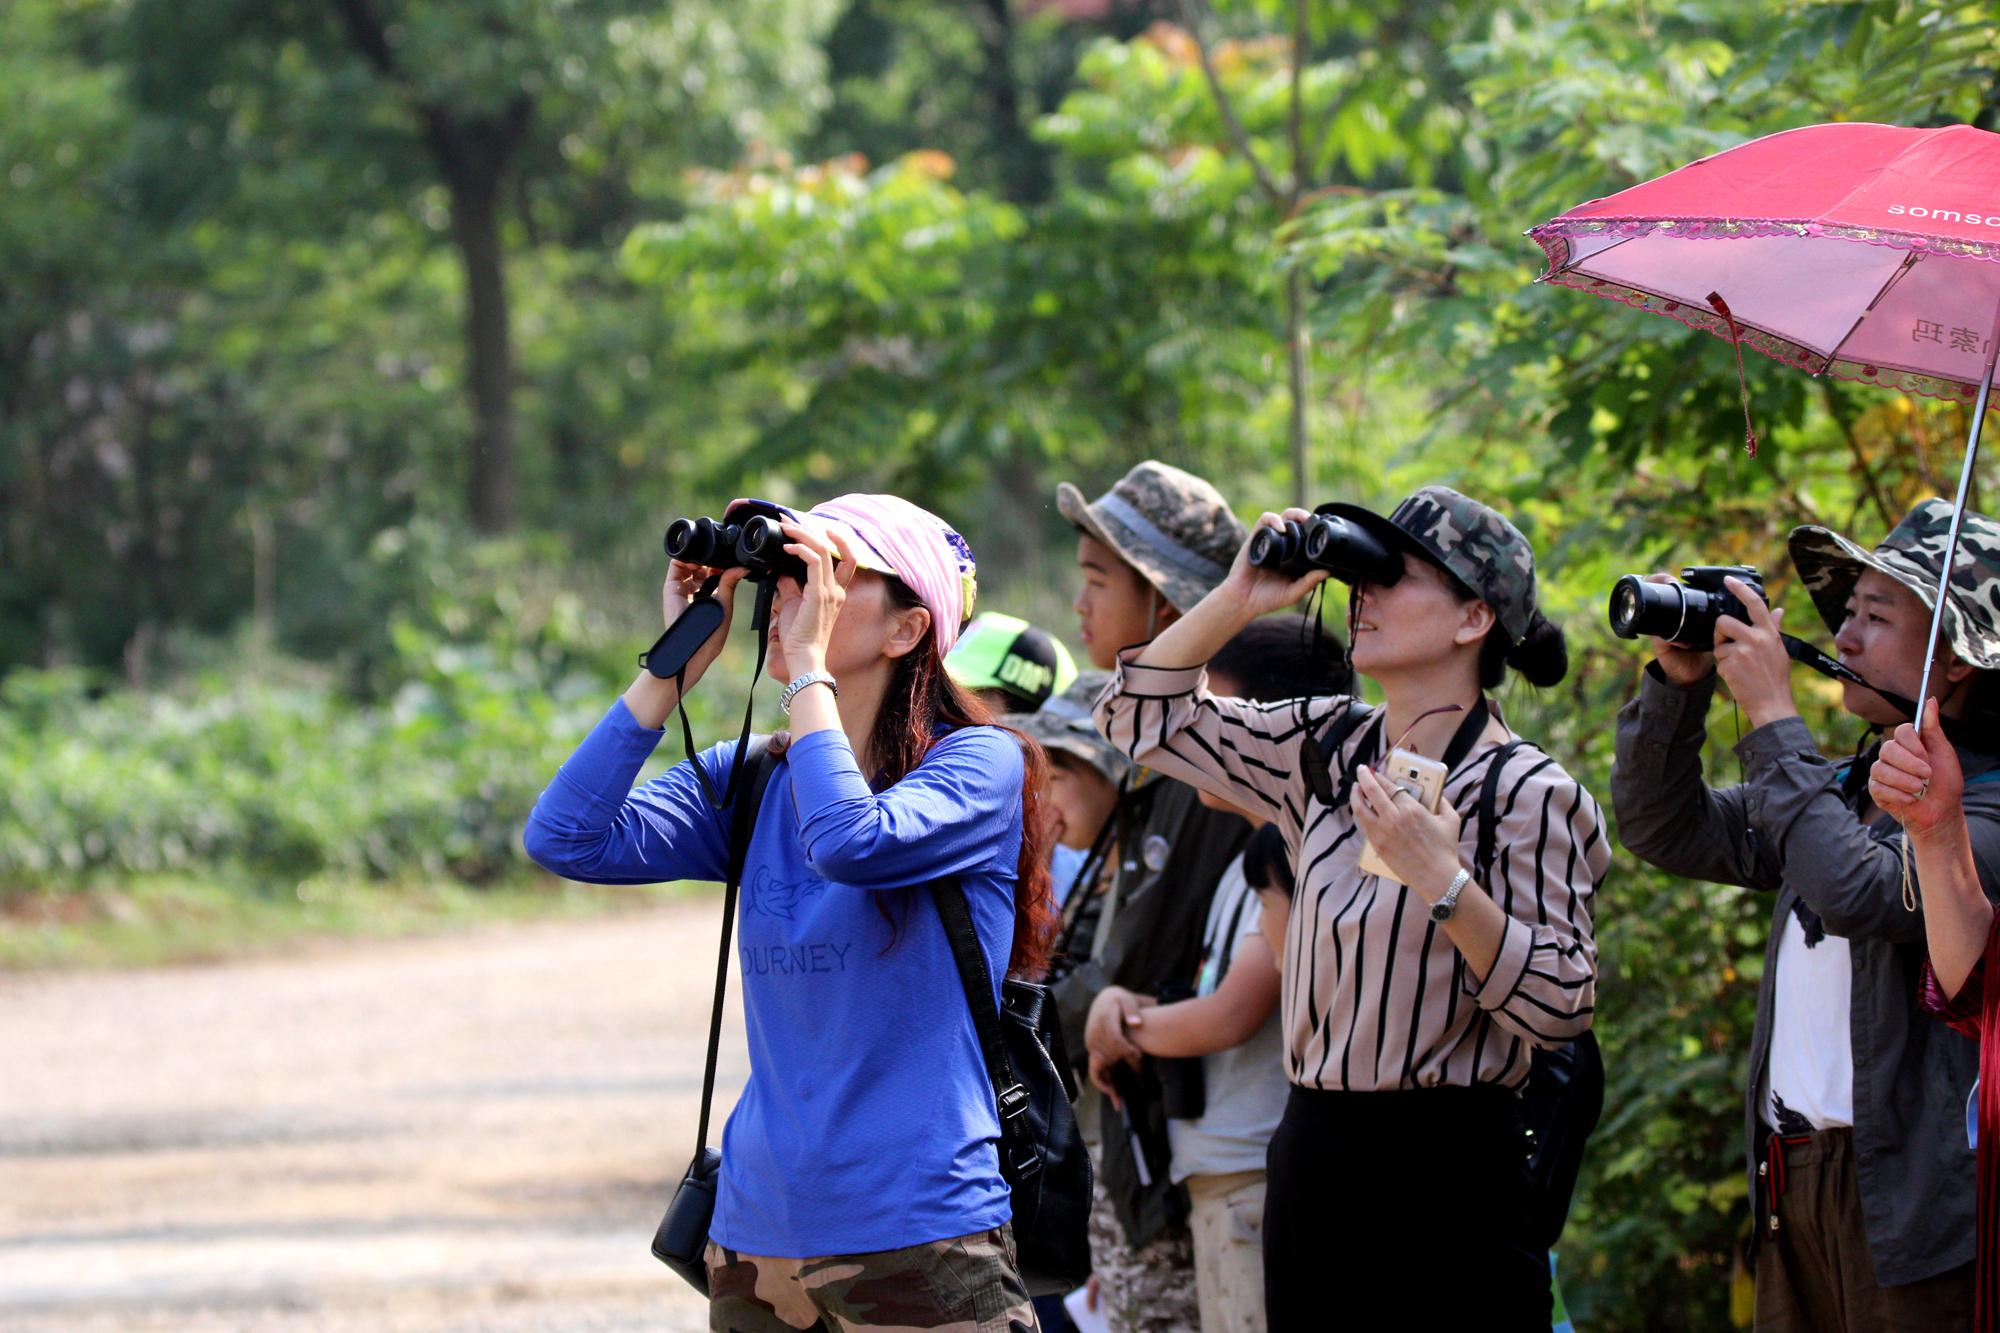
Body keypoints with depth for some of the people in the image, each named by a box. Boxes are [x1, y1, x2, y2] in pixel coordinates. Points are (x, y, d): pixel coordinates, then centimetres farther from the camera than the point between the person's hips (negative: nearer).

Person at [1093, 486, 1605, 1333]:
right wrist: (1236, 598, 3)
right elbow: (1144, 717, 15)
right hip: (1311, 1160, 6)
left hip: (1447, 1187, -6)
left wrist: (1442, 882, -23)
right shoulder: (1328, 748, 10)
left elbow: (1562, 1007, -14)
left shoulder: (1527, 794, -9)